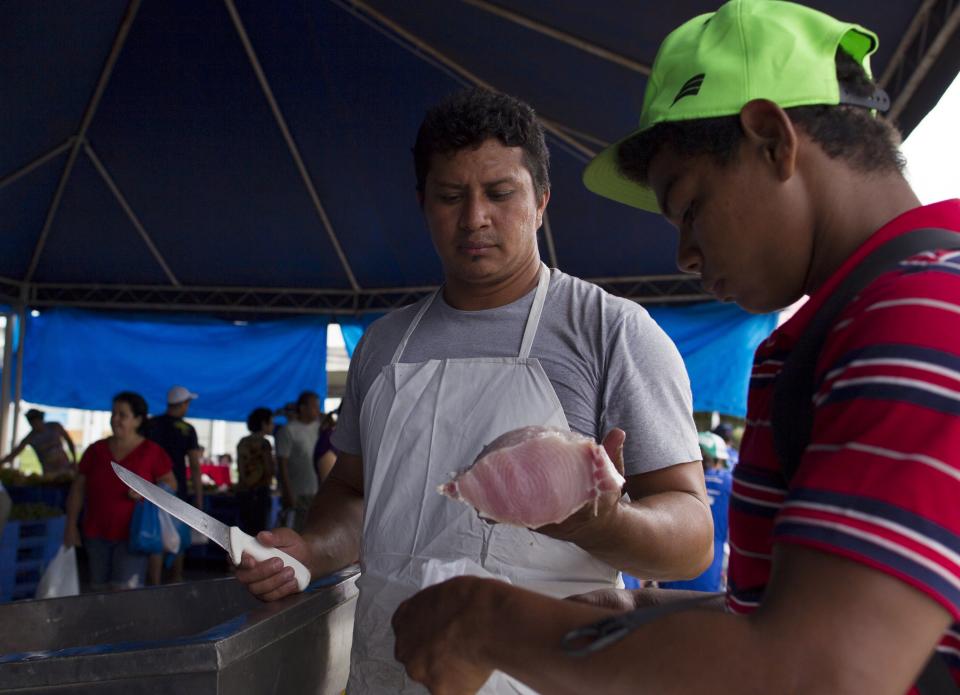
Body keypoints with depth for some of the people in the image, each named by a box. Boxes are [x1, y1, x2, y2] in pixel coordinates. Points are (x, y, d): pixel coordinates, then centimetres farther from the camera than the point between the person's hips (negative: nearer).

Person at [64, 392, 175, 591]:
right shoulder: (96, 450, 7)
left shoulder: (152, 452, -3)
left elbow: (171, 483, 0)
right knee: (100, 590, 10)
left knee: (126, 590, -13)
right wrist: (71, 525, 6)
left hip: (132, 535, -4)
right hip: (96, 534, 4)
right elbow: (78, 489, 10)